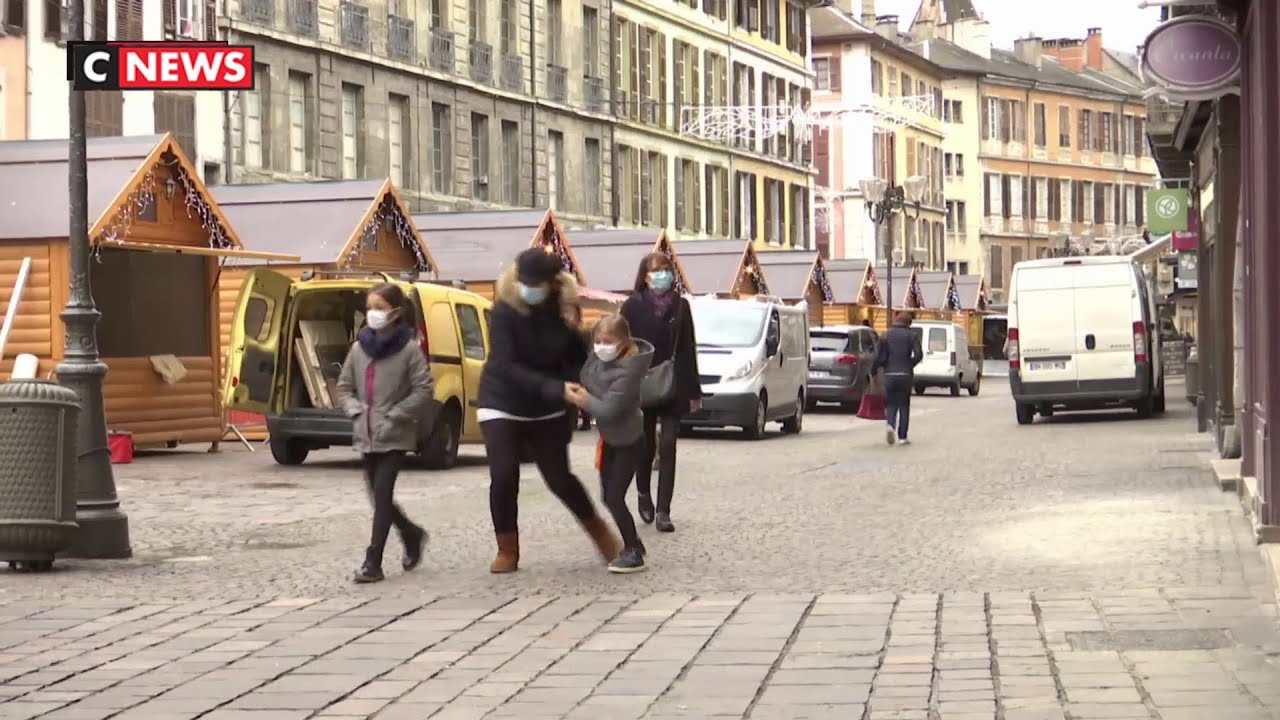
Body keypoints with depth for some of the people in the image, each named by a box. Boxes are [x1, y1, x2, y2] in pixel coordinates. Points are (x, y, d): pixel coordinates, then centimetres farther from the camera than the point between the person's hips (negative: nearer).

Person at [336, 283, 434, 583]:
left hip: (395, 435, -6)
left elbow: (424, 390, -12)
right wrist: (356, 410, -2)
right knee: (379, 494, 11)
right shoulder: (359, 348, 6)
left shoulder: (409, 349, -9)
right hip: (367, 434, 6)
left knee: (382, 494, -9)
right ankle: (412, 535, 36)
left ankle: (373, 562, -6)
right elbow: (344, 386, 15)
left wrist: (394, 415, -15)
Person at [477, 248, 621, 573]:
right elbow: (505, 367, -27)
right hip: (502, 405, -2)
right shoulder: (505, 312, -18)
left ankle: (599, 532, 27)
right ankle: (507, 550, 5)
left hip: (546, 409, 2)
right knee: (504, 477, -12)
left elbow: (579, 359, 3)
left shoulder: (561, 312, -9)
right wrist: (556, 389, -35)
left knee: (559, 478, 4)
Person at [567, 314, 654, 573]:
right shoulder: (600, 355, -7)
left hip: (629, 440, -8)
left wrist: (584, 401, -18)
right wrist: (583, 396, -6)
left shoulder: (627, 372, -29)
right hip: (610, 437, 8)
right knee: (608, 496, 14)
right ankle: (633, 544, 30)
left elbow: (609, 410, -32)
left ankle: (633, 553, 0)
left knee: (615, 497, -10)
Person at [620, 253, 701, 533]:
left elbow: (688, 350, 7)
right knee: (646, 444, 8)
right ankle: (643, 493, 35)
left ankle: (663, 511, -3)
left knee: (668, 446, -3)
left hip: (673, 386, 1)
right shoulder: (634, 306, -2)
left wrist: (693, 391, 6)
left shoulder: (680, 306, 5)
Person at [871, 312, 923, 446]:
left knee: (891, 404, 10)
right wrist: (909, 365, 4)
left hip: (890, 375, 1)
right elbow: (918, 355, -11)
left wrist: (873, 371, 8)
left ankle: (890, 426, -18)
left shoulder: (886, 335, 3)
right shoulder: (912, 336, 1)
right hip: (905, 375, -1)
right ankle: (902, 437, 5)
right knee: (904, 405, 7)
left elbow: (879, 357, -3)